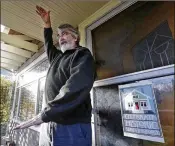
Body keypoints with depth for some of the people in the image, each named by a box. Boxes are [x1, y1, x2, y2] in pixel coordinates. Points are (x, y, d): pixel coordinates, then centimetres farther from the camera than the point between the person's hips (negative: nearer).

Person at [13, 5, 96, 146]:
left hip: (72, 127, -7)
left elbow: (75, 89, -22)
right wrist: (47, 24, 32)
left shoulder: (82, 55, -6)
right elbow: (48, 46, 40)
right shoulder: (57, 57, 18)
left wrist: (43, 115, -21)